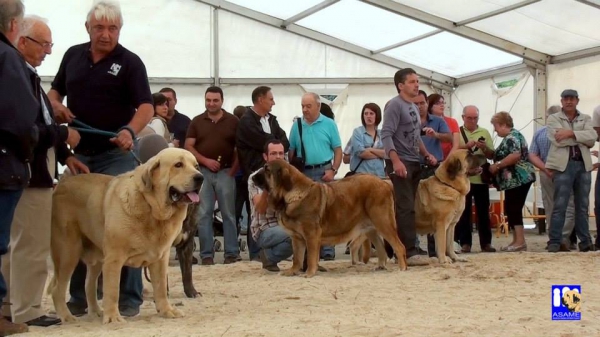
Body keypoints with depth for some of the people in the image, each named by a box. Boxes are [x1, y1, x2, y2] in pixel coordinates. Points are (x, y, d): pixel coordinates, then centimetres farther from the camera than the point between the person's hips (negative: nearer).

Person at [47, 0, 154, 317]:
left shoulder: (129, 62, -8)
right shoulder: (73, 55, 7)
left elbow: (146, 106, -17)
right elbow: (54, 90, 19)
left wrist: (130, 130, -36)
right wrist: (57, 106, -4)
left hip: (116, 153, -5)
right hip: (78, 153, 5)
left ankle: (129, 298, 2)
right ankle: (79, 296, 19)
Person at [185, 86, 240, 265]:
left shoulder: (233, 121, 5)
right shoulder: (197, 121, 8)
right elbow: (188, 146, 4)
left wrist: (234, 169, -6)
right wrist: (205, 160, -9)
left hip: (226, 172, -1)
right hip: (202, 172, 1)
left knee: (228, 214, 1)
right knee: (204, 214, 1)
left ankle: (232, 253, 6)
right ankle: (207, 254, 6)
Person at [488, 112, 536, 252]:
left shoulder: (512, 137, -12)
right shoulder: (511, 136, 21)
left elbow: (515, 155, -26)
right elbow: (505, 156, 23)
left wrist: (497, 165, -19)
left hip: (518, 179, -11)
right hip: (515, 180, 11)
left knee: (513, 209, -10)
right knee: (512, 209, 11)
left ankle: (520, 241, -11)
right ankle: (517, 241, 13)